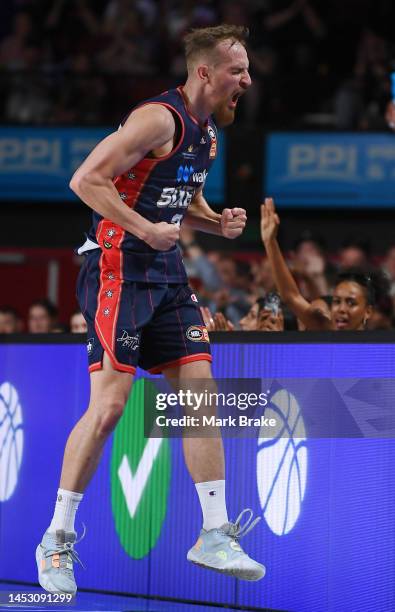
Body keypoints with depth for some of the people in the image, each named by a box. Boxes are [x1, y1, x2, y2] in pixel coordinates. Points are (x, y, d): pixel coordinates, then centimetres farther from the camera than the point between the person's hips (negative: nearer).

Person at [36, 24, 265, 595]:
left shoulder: (207, 132, 14)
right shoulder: (160, 119, -15)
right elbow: (86, 179, -19)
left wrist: (217, 222, 8)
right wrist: (146, 229, -23)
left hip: (168, 274, 9)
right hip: (118, 268, -9)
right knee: (109, 405, -10)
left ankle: (215, 534, 5)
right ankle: (58, 539, 2)